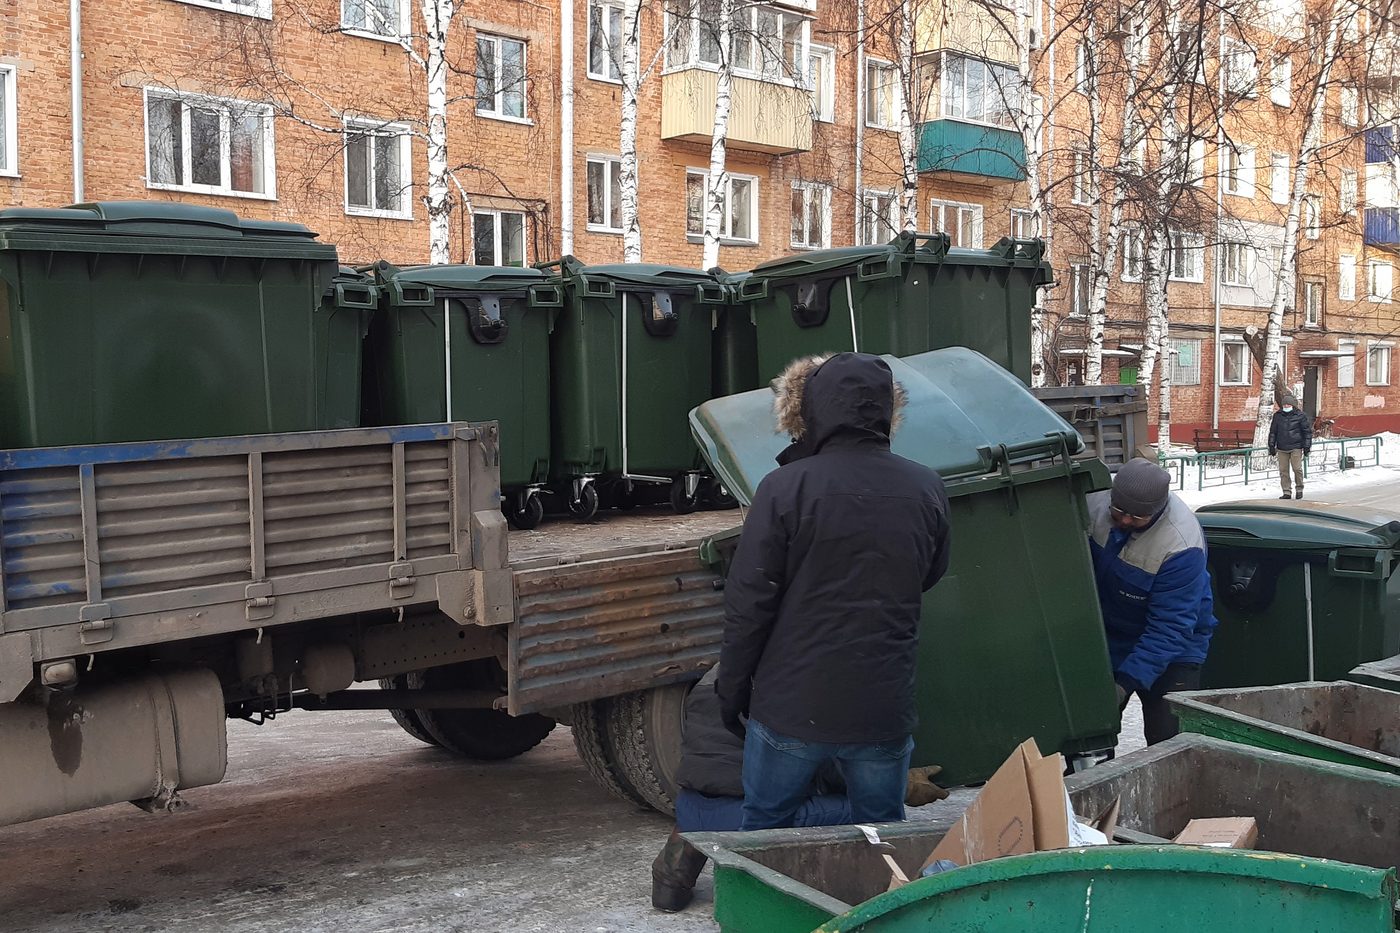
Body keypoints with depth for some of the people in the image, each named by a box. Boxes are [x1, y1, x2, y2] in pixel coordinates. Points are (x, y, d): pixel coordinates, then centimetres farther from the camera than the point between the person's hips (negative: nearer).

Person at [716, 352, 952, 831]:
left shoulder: (784, 489, -13)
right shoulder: (926, 490, -1)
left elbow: (748, 603, -10)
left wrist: (731, 688, 1)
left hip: (791, 706, -3)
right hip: (884, 708, 3)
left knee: (764, 828, 16)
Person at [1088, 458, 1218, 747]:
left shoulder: (1182, 545, -30)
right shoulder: (1092, 501, -17)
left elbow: (1169, 628, -28)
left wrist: (1127, 682, -33)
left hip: (1171, 655, -4)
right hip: (1105, 639, 4)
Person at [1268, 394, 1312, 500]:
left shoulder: (1300, 416, 0)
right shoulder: (1277, 416, 8)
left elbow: (1307, 432, 4)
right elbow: (1273, 432, 15)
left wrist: (1307, 447, 0)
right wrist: (1271, 446, 11)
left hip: (1296, 447, -3)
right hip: (1282, 448, 3)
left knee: (1297, 468, -9)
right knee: (1283, 470, 1)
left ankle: (1299, 489, 12)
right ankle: (1286, 492, 7)